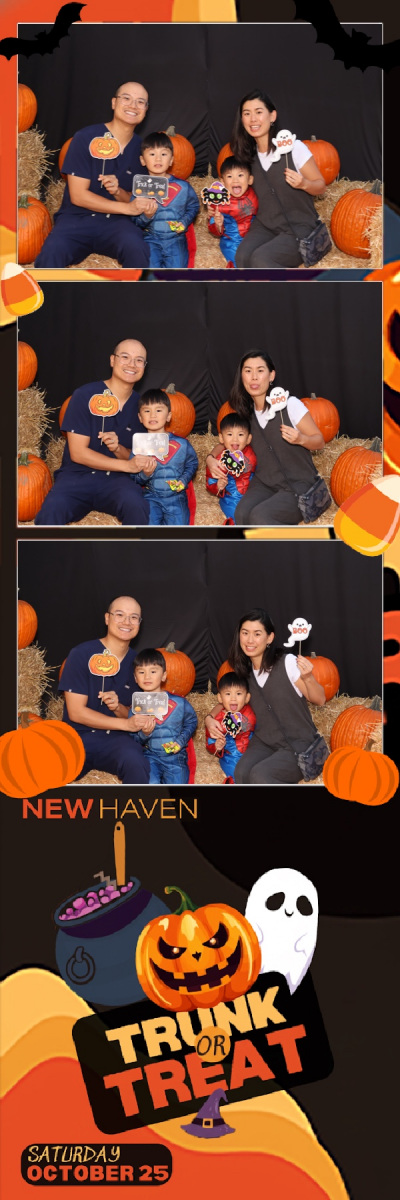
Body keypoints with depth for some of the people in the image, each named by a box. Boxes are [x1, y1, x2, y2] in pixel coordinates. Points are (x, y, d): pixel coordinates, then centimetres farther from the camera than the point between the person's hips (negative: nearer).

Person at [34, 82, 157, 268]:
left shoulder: (141, 147, 7)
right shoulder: (87, 137, -5)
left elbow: (135, 200, 14)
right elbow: (78, 195, -9)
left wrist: (118, 192, -11)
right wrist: (127, 207, -17)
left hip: (115, 221, 2)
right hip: (77, 218, -2)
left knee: (136, 248, -34)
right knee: (52, 252, -36)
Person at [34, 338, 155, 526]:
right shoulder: (85, 395, -5)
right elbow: (78, 453, -9)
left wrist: (118, 448, -11)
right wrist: (127, 465, -17)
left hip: (116, 478, 3)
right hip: (77, 475, -2)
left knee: (136, 505, -34)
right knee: (52, 508, -36)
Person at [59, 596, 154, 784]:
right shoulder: (82, 654, -5)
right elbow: (76, 712, -9)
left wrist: (117, 707, -11)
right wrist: (126, 723, -17)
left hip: (116, 739, 2)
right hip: (78, 735, -2)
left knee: (135, 763, -35)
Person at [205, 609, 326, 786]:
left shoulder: (288, 663, -12)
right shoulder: (244, 672, 5)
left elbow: (319, 700, -6)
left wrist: (307, 678, -27)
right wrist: (210, 718, 1)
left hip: (299, 745, -4)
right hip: (265, 742, 5)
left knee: (259, 775, -30)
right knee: (241, 773, -26)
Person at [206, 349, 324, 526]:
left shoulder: (290, 404, -9)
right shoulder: (245, 412, 5)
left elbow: (319, 441, -1)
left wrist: (301, 439, -24)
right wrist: (211, 458, -1)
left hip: (298, 485, -4)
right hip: (264, 483, 4)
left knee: (259, 516, -30)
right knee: (242, 514, -28)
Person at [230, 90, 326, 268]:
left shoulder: (294, 147, -11)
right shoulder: (248, 154, 6)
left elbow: (320, 186, -2)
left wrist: (303, 184, -26)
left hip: (298, 228, -5)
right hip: (265, 225, 5)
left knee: (259, 259, -30)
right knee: (242, 258, -27)